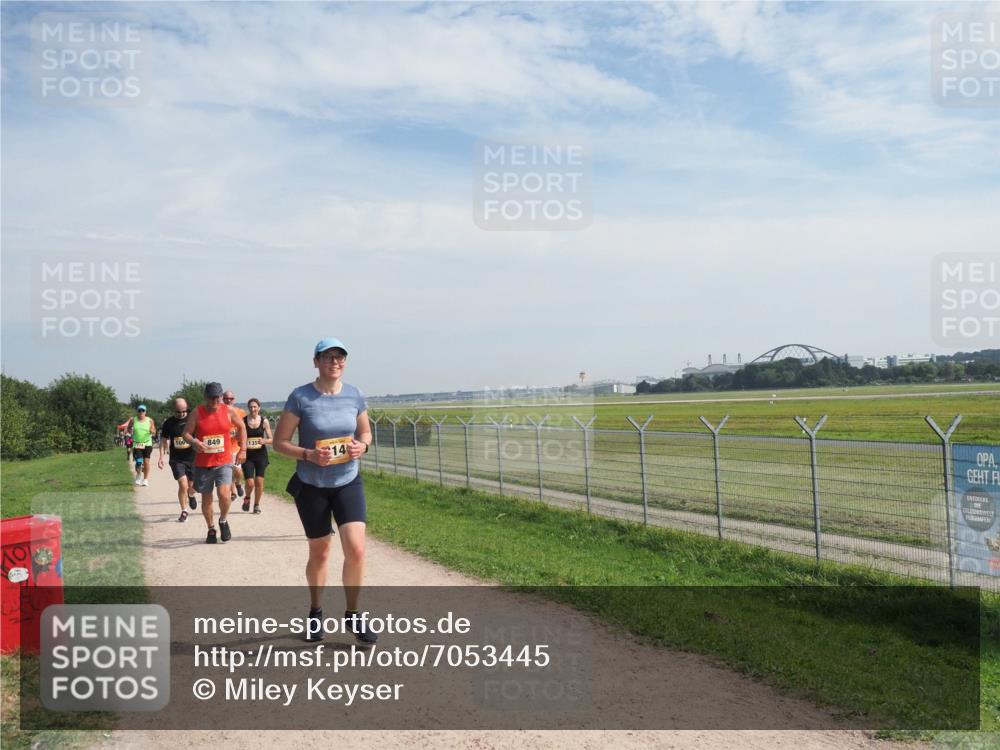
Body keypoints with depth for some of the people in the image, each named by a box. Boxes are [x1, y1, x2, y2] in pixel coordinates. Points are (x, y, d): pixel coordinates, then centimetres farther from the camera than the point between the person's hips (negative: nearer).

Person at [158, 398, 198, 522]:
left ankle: (191, 495, 47)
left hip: (192, 458, 1)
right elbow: (163, 440, 8)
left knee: (192, 485, 9)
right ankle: (184, 511, 5)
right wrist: (161, 457, 2)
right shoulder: (169, 422, 0)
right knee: (183, 484, -12)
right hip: (176, 459, -1)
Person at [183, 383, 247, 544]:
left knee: (224, 493, -19)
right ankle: (211, 529, 32)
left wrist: (243, 449, 8)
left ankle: (223, 521, 10)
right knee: (206, 498, 11)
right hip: (202, 463, 1)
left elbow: (241, 427, 14)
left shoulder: (228, 411, -1)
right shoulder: (196, 413, -4)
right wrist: (194, 442, -26)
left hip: (224, 462, -1)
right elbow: (186, 433, -4)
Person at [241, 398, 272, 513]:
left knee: (259, 482, -1)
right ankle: (247, 498, 25)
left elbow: (271, 439, 1)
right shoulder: (243, 421, -3)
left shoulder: (264, 421, -1)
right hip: (247, 455, -1)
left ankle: (257, 504, 20)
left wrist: (264, 441, -20)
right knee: (250, 483, -7)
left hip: (261, 454, 1)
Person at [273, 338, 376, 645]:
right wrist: (308, 455, -24)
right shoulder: (300, 397, -11)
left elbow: (365, 432, 13)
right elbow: (280, 442, -8)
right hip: (311, 486, -2)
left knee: (356, 549, -10)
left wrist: (361, 445, -10)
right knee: (319, 552, 11)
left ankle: (353, 614, 11)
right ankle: (315, 612, 35)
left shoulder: (354, 395, -1)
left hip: (348, 482, 2)